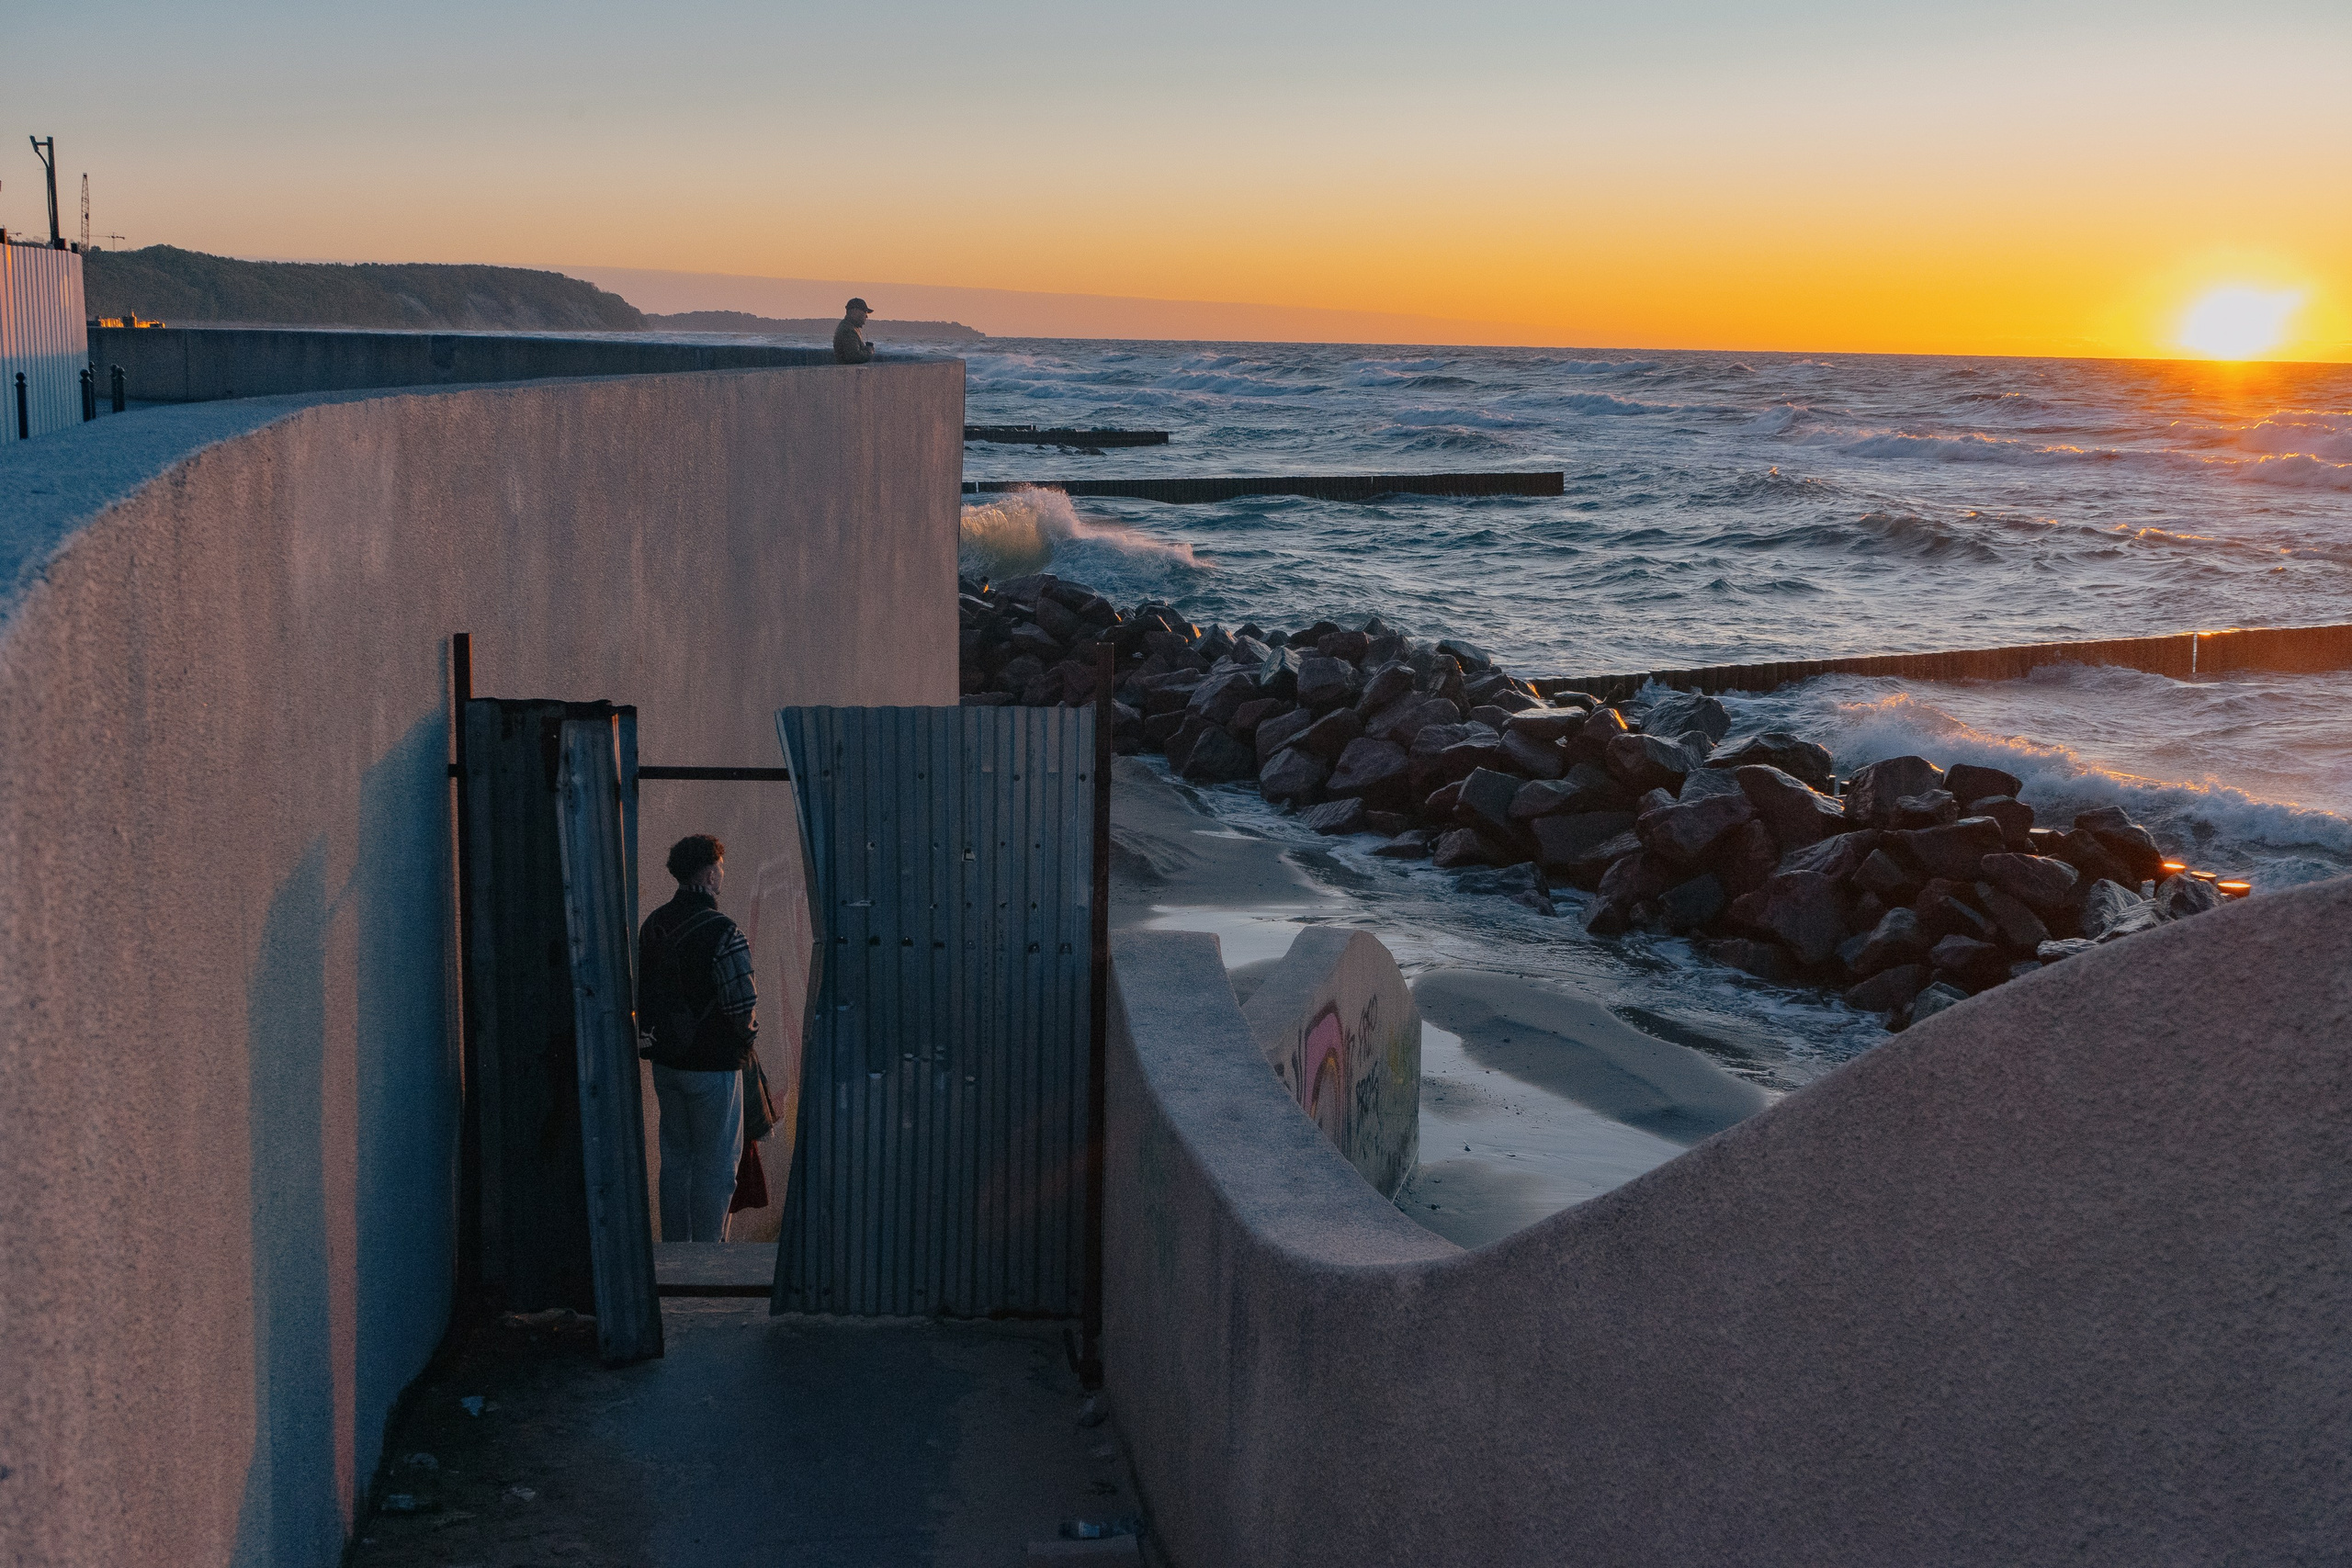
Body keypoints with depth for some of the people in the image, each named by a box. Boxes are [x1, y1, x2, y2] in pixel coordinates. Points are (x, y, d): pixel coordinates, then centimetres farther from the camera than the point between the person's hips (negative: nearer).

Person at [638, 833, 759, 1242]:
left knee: (675, 1158, 17)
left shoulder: (653, 925, 5)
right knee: (715, 1165, 1)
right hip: (713, 1065, -7)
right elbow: (743, 1004, -22)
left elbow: (641, 993, 11)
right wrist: (745, 1041, -3)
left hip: (666, 1061, 7)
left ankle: (674, 1249, 23)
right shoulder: (720, 932, -19)